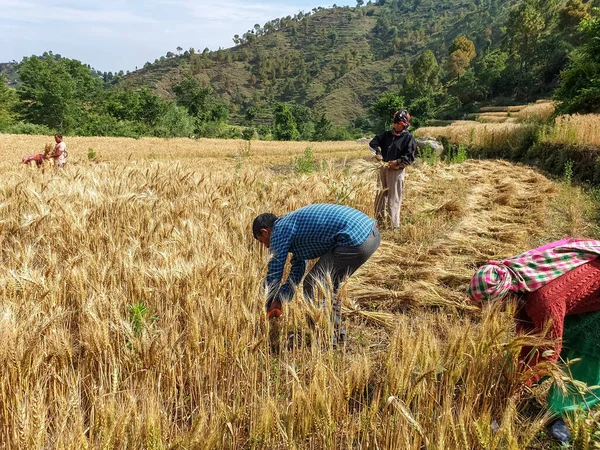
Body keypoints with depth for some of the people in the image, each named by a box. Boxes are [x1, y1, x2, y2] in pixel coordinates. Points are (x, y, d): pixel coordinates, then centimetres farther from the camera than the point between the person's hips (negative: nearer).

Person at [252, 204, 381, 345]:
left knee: (313, 284, 3)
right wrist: (278, 300, 29)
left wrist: (266, 308, 17)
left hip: (355, 240, -10)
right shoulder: (296, 224, 27)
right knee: (329, 283, 25)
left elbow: (274, 273, 4)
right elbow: (297, 270, 31)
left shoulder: (280, 229, 0)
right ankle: (336, 331, 34)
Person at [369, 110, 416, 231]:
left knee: (394, 199, -3)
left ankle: (394, 226, 3)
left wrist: (397, 162, -24)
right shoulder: (387, 134, 10)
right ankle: (378, 221, 24)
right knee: (380, 195, 12)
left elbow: (409, 157, -12)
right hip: (383, 168, 6)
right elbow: (373, 143, 10)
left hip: (397, 171, -6)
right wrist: (377, 153, -6)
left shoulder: (408, 138, -6)